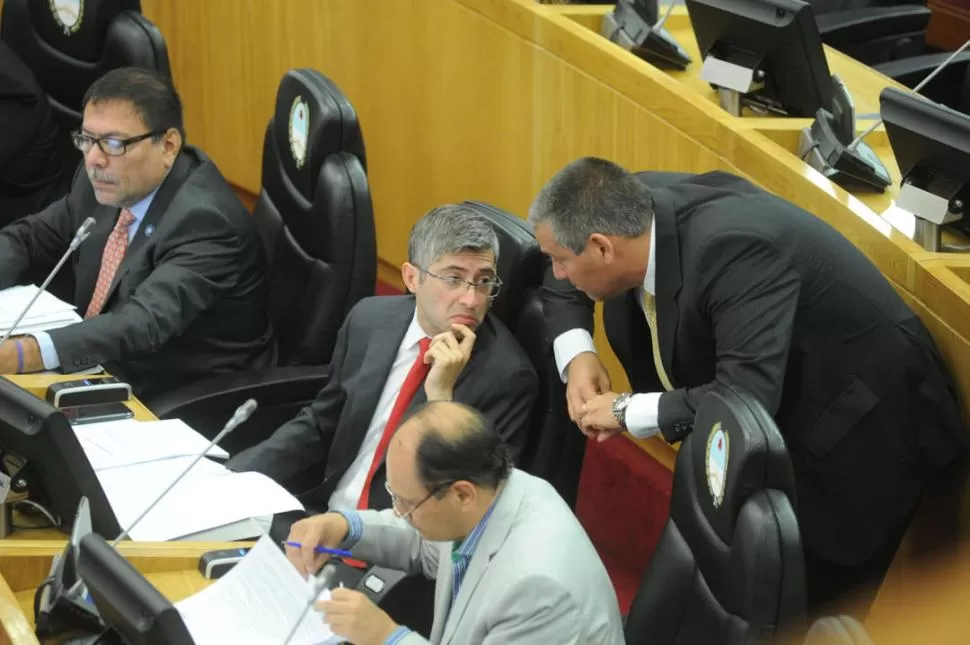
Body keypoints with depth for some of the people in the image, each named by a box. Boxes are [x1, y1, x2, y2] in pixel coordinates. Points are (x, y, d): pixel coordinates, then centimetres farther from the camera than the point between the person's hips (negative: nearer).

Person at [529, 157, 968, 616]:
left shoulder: (732, 250, -33)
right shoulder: (639, 205, -10)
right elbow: (566, 280, 10)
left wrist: (626, 410, -27)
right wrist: (576, 355, -8)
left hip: (861, 433, -8)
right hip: (780, 415, 8)